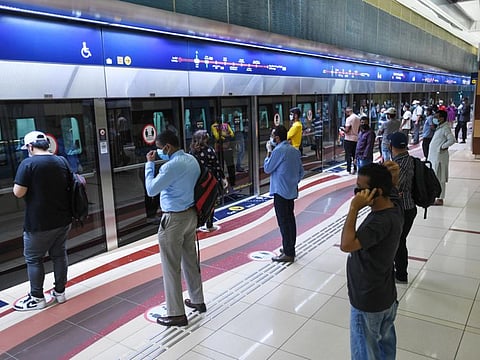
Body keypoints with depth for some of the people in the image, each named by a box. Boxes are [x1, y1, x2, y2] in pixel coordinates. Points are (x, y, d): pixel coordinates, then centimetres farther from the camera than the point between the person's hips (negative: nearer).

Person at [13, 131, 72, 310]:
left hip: (39, 223, -6)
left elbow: (18, 193, -16)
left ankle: (37, 298, 19)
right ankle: (60, 292, 26)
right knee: (59, 254, 17)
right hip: (63, 219, 6)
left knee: (33, 259, 10)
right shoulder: (62, 162, 4)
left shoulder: (28, 163, -14)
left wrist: (30, 186, 2)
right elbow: (70, 186, 13)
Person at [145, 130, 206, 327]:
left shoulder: (171, 166, -22)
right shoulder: (192, 159, 5)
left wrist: (150, 164, -8)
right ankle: (197, 300, 34)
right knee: (190, 260, 20)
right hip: (191, 214, 9)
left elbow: (151, 190, -15)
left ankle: (176, 314, 11)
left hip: (173, 220, -9)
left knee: (171, 267, 1)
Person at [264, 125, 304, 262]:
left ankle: (288, 253, 2)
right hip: (291, 191, 8)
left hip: (280, 191, -8)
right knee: (290, 219, 15)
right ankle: (290, 248, 26)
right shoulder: (294, 150, 9)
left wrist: (269, 152, -1)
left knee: (283, 221, -3)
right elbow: (301, 172, 12)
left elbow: (267, 168, -8)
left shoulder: (278, 150, -16)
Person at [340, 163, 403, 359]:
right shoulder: (393, 209, -2)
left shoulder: (383, 221, -31)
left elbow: (346, 245, -39)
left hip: (368, 302, -9)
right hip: (385, 295, 9)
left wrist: (354, 208, -34)